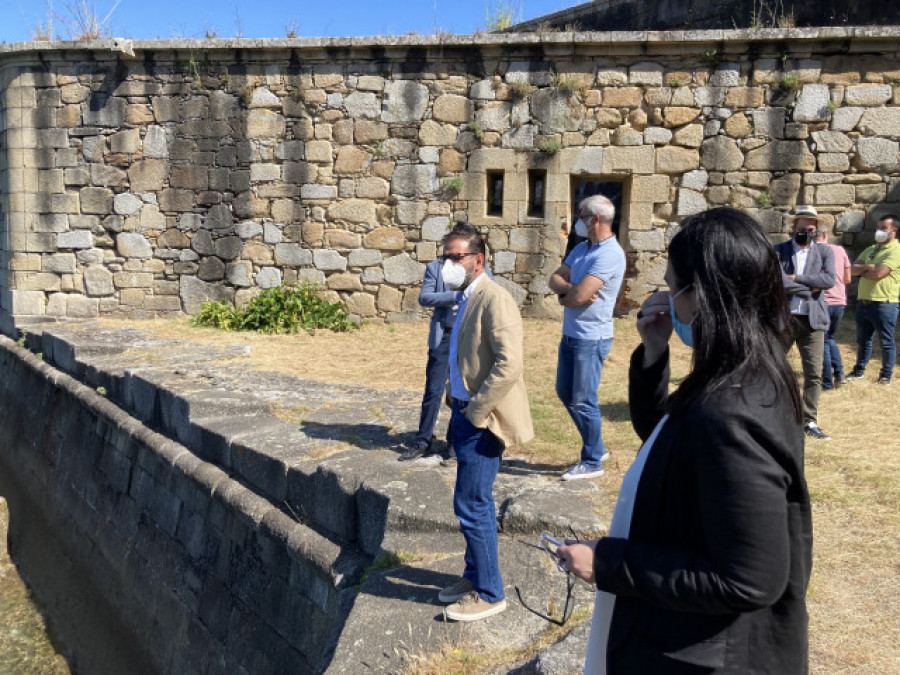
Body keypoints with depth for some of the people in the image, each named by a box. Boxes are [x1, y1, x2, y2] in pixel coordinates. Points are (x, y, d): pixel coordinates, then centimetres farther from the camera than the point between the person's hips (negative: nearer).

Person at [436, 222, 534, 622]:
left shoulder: (494, 299, -18)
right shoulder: (465, 298, 12)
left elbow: (509, 364, -25)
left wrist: (475, 411, -19)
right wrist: (457, 401, 13)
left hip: (482, 420, -9)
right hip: (465, 413, 9)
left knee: (472, 506, -2)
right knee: (474, 503, 18)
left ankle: (488, 594, 14)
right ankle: (475, 578, 33)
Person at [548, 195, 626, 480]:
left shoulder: (610, 254, -19)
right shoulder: (581, 248, 11)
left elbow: (579, 296, -25)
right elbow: (555, 279, 7)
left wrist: (565, 293, -3)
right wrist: (571, 289, -14)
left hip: (591, 338, -9)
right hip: (570, 334, 10)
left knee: (583, 401, -1)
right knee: (565, 392, 17)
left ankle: (592, 462, 15)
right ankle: (596, 446, 32)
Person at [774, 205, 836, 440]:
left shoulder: (824, 252, 7)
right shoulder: (778, 251, 0)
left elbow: (829, 279, -10)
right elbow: (777, 280, -16)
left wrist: (796, 278, -13)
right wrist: (808, 289, -13)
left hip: (812, 320, 2)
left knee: (814, 374, 1)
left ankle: (810, 422, 11)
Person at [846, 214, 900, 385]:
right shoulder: (870, 250, 16)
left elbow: (878, 273, -20)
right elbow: (853, 269, 4)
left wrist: (862, 270, -3)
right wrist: (868, 267, -12)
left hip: (884, 304, -7)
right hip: (863, 302, 7)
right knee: (862, 340, 16)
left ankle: (886, 375, 15)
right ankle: (859, 371, 28)